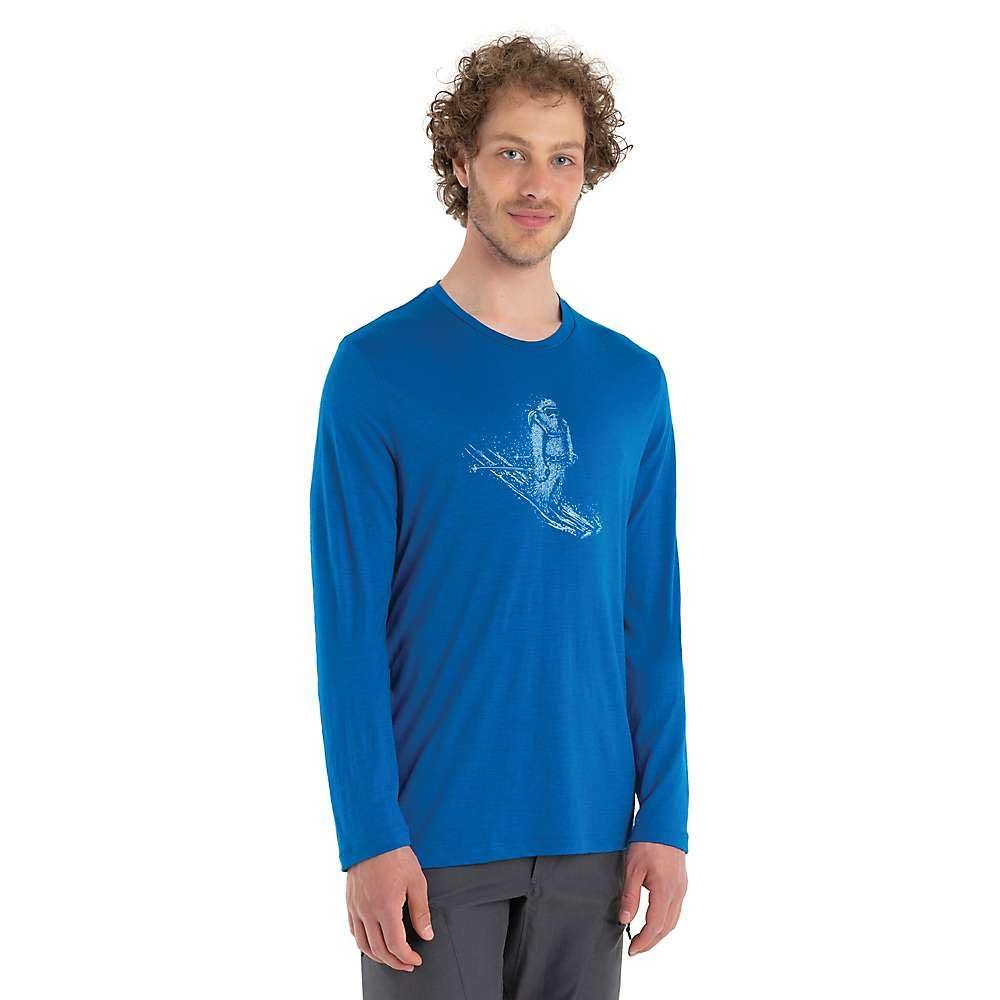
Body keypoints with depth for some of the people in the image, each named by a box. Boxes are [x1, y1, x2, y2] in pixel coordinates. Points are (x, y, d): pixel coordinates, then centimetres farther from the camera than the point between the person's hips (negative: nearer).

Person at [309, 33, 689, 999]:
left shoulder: (632, 381, 7)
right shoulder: (378, 368, -5)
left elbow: (652, 618, 8)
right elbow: (349, 622, -7)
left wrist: (664, 818, 1)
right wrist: (369, 836, -13)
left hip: (590, 836, 4)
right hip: (433, 839, -3)